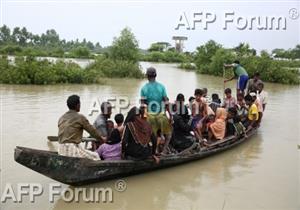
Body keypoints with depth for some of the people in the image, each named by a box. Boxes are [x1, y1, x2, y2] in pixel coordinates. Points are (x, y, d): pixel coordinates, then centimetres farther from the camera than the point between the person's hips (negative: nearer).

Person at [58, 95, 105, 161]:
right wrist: (102, 138, 20)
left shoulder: (61, 118, 11)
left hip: (61, 150, 7)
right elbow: (92, 130, 2)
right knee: (95, 156, 11)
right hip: (72, 149, -7)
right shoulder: (80, 118, -8)